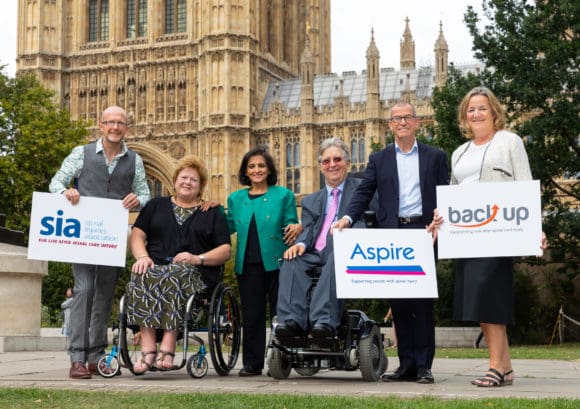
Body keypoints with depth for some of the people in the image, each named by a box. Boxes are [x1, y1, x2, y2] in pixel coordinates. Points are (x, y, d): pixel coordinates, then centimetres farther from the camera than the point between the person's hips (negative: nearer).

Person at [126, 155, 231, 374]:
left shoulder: (213, 212, 19)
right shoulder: (156, 205, 25)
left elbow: (225, 250, 8)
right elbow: (137, 234, 14)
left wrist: (198, 259, -10)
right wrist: (142, 256, -8)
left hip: (196, 272, -2)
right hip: (155, 266, 2)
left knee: (174, 278, -37)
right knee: (141, 278, -34)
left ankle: (167, 348, -44)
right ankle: (148, 349, -41)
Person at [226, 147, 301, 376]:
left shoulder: (283, 195, 4)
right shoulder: (236, 199, 13)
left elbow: (290, 227, 2)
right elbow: (228, 228, 14)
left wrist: (297, 229, -20)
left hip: (276, 263, -3)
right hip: (248, 265, 3)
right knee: (251, 314, 5)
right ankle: (252, 363, 12)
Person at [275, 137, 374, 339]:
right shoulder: (310, 201, 28)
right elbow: (307, 230, 13)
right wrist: (301, 243, -12)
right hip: (315, 254, 4)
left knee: (336, 259, -38)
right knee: (292, 261, -28)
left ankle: (324, 321, -49)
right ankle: (292, 320, -42)